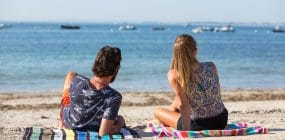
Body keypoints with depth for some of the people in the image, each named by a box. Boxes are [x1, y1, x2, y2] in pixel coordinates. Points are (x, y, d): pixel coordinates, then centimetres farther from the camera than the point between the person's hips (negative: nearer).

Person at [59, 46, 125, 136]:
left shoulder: (77, 81, -32)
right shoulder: (114, 97, -40)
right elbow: (103, 133, -38)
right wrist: (119, 126, -17)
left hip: (67, 122, 2)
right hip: (92, 131, -1)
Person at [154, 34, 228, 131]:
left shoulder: (174, 76, -19)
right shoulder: (211, 67, -9)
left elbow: (184, 105, -21)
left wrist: (186, 131, -16)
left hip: (198, 126, -4)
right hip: (221, 120, 4)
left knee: (158, 112, 21)